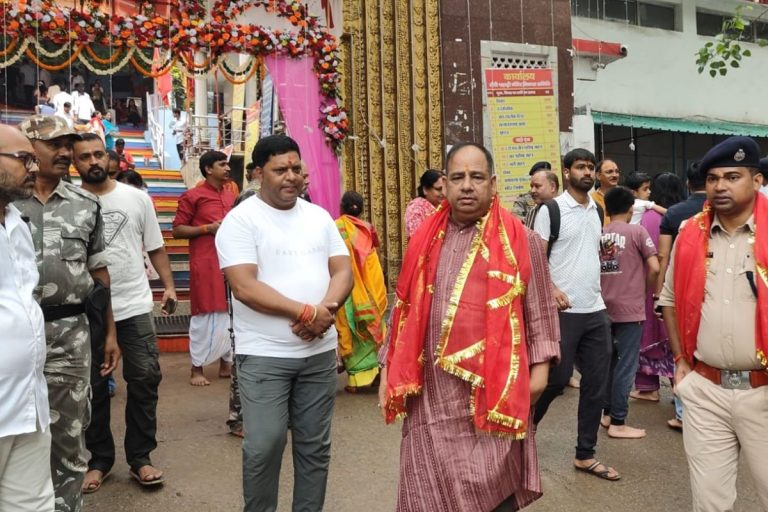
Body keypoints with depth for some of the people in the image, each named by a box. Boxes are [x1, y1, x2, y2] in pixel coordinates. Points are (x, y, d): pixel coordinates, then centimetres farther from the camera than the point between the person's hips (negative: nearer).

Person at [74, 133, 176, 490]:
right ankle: (99, 459, 27)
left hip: (134, 306, 1)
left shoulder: (137, 198, 3)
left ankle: (140, 458, 17)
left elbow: (155, 248, 7)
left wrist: (169, 285, -4)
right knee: (92, 386, 10)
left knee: (145, 379, 2)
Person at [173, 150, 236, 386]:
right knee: (205, 315, -2)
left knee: (230, 315, 9)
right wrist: (208, 228, -14)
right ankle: (197, 369, 11)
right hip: (205, 263, -6)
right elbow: (177, 230, -5)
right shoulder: (192, 196, -3)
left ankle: (226, 364, 21)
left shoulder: (232, 196, 14)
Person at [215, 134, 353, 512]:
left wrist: (326, 310, -15)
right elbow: (245, 287, -16)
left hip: (320, 350, 5)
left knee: (315, 444, 13)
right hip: (264, 354, -4)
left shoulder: (319, 216, 10)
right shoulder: (240, 219, -6)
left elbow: (343, 272, 5)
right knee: (264, 445, 0)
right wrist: (306, 312, -17)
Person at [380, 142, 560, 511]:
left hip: (494, 390, -3)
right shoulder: (426, 240, 8)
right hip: (430, 393, 3)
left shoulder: (520, 240, -1)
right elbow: (404, 309, 12)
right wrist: (389, 369, 10)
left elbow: (539, 312, 3)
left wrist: (539, 365, -4)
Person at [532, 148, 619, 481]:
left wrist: (597, 286, 8)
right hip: (564, 310, -6)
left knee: (596, 384, 9)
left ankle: (585, 454, 22)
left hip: (596, 310, 7)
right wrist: (551, 289, -24)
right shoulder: (551, 209, -7)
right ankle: (527, 422, 29)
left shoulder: (598, 210, 13)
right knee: (557, 378, 1)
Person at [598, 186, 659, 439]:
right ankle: (618, 423, 6)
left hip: (604, 307, 5)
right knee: (626, 366, 1)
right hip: (630, 308, -5)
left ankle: (607, 413, 24)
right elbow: (654, 268, -12)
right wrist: (648, 290, 6)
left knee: (609, 362, 16)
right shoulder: (637, 231, -7)